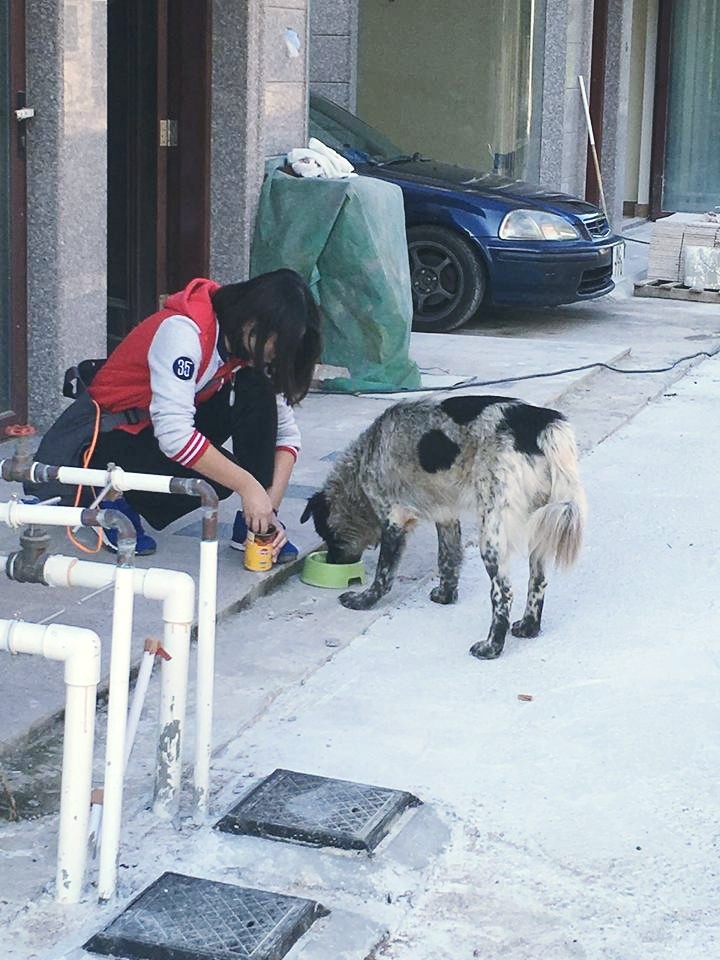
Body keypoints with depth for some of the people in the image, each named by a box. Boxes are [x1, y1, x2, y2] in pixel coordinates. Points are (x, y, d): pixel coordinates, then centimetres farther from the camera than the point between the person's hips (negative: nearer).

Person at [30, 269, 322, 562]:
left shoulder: (253, 346, -7)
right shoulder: (183, 332, -30)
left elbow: (285, 430, -5)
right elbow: (173, 434, -39)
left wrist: (270, 505, -18)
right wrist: (246, 485, -37)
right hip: (115, 436, -7)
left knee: (258, 392, -18)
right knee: (219, 476, -32)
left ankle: (254, 527, -11)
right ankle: (120, 503, -5)